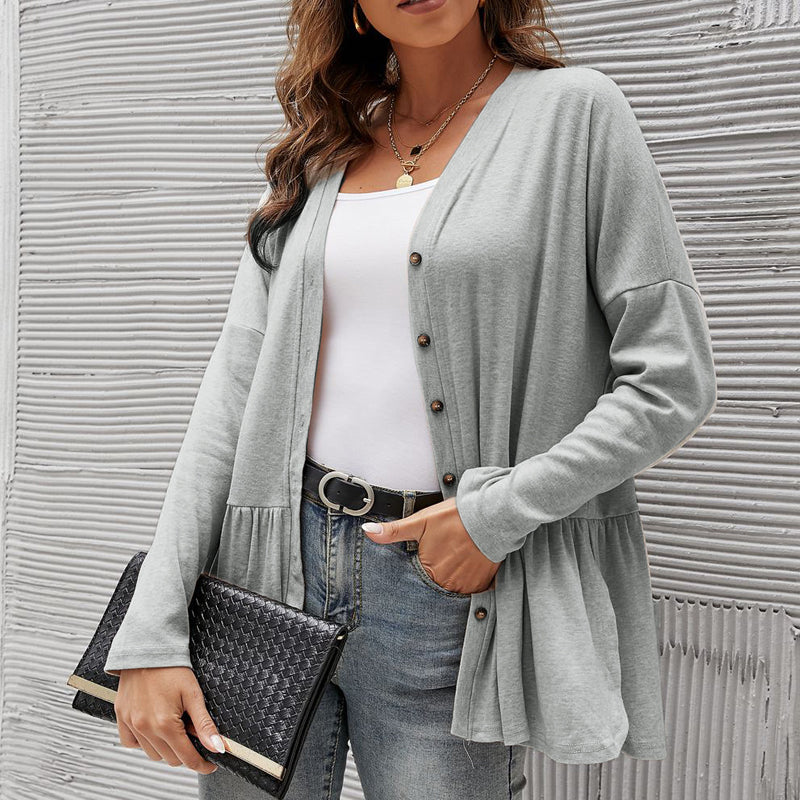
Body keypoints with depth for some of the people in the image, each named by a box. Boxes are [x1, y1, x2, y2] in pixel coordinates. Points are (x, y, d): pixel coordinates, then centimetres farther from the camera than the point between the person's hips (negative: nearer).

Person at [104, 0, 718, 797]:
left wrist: (502, 513, -14)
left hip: (445, 586, -3)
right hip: (276, 567, 4)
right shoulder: (316, 159, 10)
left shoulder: (576, 111, 0)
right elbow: (233, 389, 3)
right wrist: (150, 630, -3)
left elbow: (673, 382, -5)